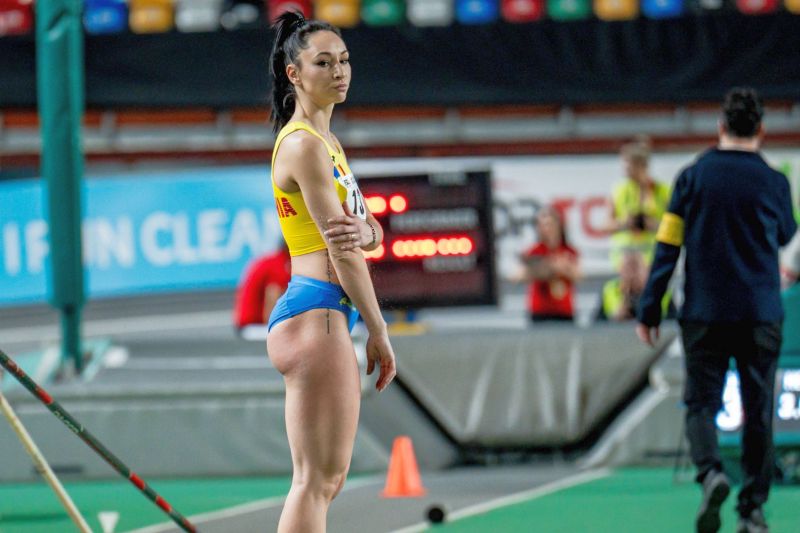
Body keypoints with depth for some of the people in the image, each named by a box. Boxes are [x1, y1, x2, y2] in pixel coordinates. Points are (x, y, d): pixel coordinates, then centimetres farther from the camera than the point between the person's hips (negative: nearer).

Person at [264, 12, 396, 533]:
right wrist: (380, 331, -9)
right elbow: (341, 250, -13)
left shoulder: (327, 141, 18)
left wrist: (363, 230, -12)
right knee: (316, 479, -12)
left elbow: (369, 232, 14)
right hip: (315, 313, -10)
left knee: (326, 479, 11)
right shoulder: (303, 144, -12)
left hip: (327, 318, 10)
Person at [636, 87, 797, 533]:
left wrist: (650, 310, 2)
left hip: (705, 313, 0)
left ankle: (711, 471, -21)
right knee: (758, 412, 8)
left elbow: (667, 246, -2)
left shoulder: (693, 177, -2)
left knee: (701, 403, 6)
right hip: (761, 313, 0)